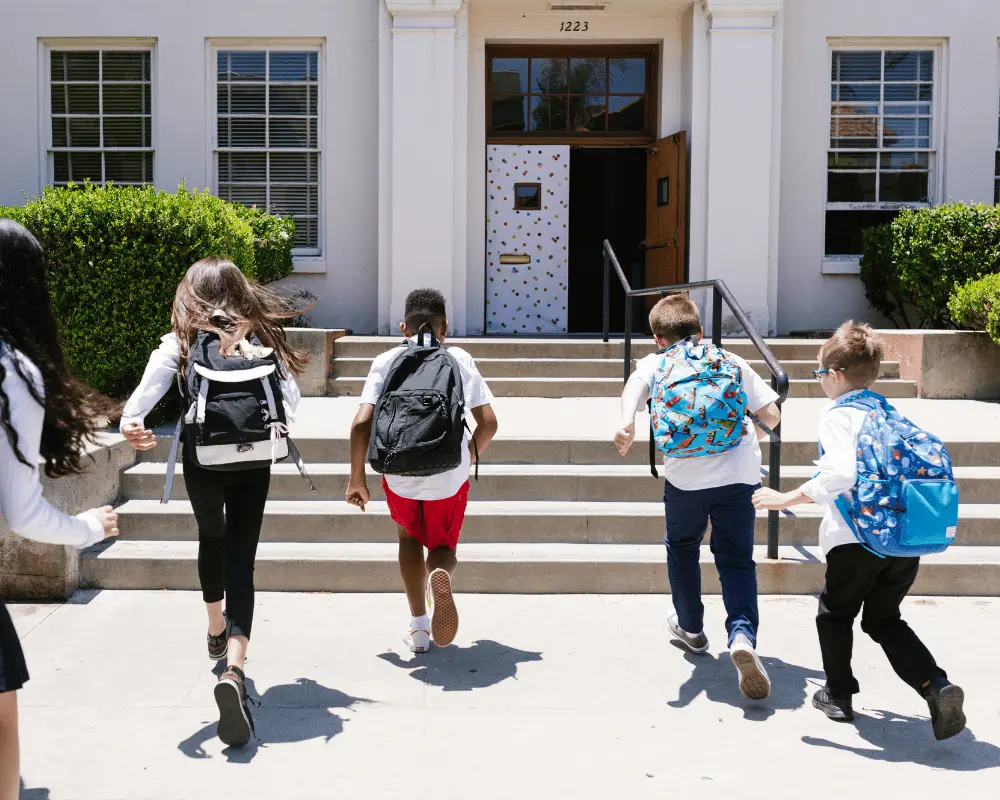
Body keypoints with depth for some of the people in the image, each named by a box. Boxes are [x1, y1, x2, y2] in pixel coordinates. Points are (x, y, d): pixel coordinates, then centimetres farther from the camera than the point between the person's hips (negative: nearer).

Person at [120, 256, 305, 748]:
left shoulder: (179, 345, -2)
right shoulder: (262, 341, 0)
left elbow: (148, 390, -23)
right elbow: (291, 407, -6)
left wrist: (132, 421, -36)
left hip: (202, 463, 1)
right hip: (252, 465, -1)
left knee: (211, 538, 29)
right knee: (240, 562, -2)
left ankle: (216, 630, 49)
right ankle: (234, 667, -22)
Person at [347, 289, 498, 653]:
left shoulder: (386, 362, 3)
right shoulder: (459, 359, 3)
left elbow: (362, 423, -7)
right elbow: (488, 422, -2)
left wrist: (357, 478, 3)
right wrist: (470, 455, 18)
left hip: (399, 474, 0)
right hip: (449, 476, 0)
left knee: (409, 537, 28)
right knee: (443, 546, 21)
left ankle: (418, 627, 24)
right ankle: (440, 574, -17)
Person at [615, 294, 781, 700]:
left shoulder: (656, 363, 15)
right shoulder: (732, 361, 19)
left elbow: (636, 383, -10)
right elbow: (771, 414, 14)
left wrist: (627, 423, -27)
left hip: (686, 473, -1)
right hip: (740, 472, 1)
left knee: (682, 546, 24)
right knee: (737, 559, 8)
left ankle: (690, 627, 39)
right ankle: (742, 635, -17)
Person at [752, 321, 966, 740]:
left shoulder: (838, 416, -8)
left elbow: (841, 473, -24)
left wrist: (788, 498, -19)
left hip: (859, 538, -6)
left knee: (835, 612, 18)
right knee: (884, 619, 20)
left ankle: (839, 694, 30)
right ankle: (937, 687, 2)